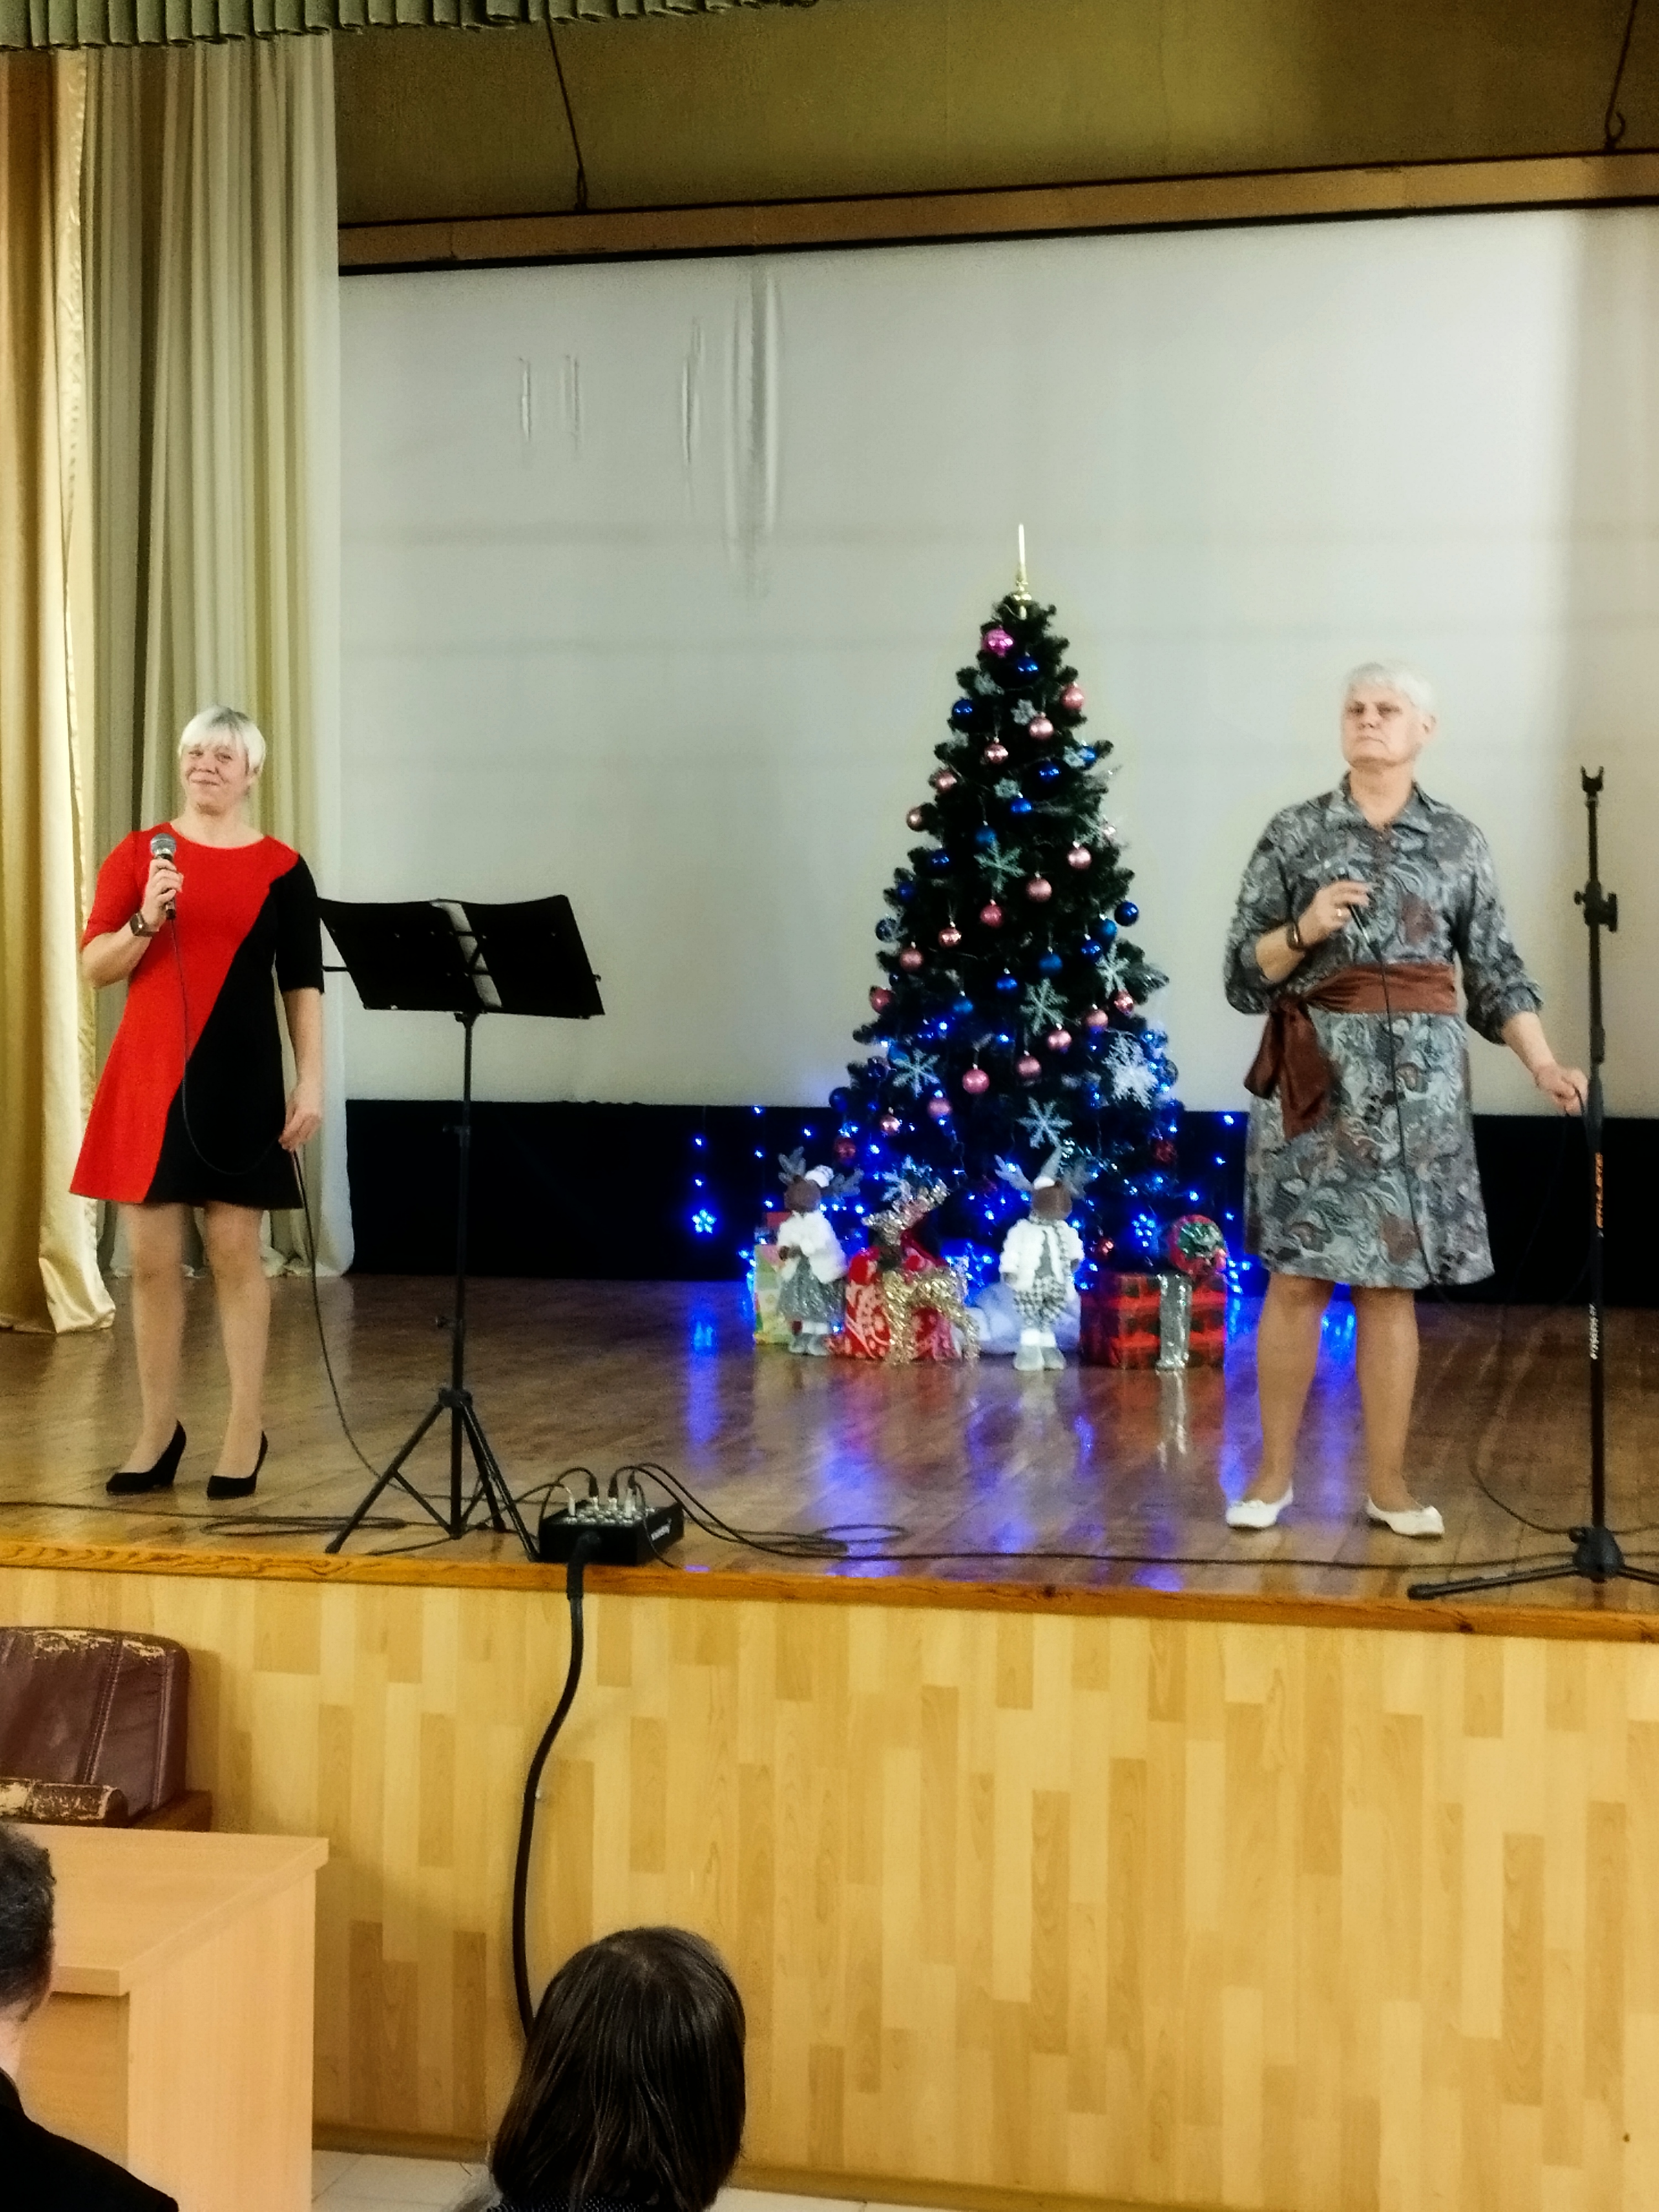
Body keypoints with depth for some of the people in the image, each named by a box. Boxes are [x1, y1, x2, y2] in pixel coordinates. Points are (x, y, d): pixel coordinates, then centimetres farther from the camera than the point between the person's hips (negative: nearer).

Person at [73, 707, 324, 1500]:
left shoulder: (281, 869, 2)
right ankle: (159, 1429, 15)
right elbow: (94, 967, 1)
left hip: (238, 1076, -2)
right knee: (152, 1258, 4)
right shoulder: (137, 854, 6)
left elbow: (303, 986, 3)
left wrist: (310, 1083, -4)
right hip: (149, 1074, 2)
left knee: (235, 1253, 1)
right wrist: (145, 920, -16)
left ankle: (246, 1430, 9)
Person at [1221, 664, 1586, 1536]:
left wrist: (1544, 1065, -4)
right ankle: (1273, 1473, 12)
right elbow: (1244, 969, 3)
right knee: (1296, 1277, -1)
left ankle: (1388, 1483, 13)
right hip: (1315, 1075, -1)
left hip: (1418, 1079, 1)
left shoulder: (1460, 841, 8)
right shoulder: (1294, 832, 4)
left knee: (1392, 1282, 4)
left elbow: (1496, 971, 7)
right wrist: (1305, 929, -15)